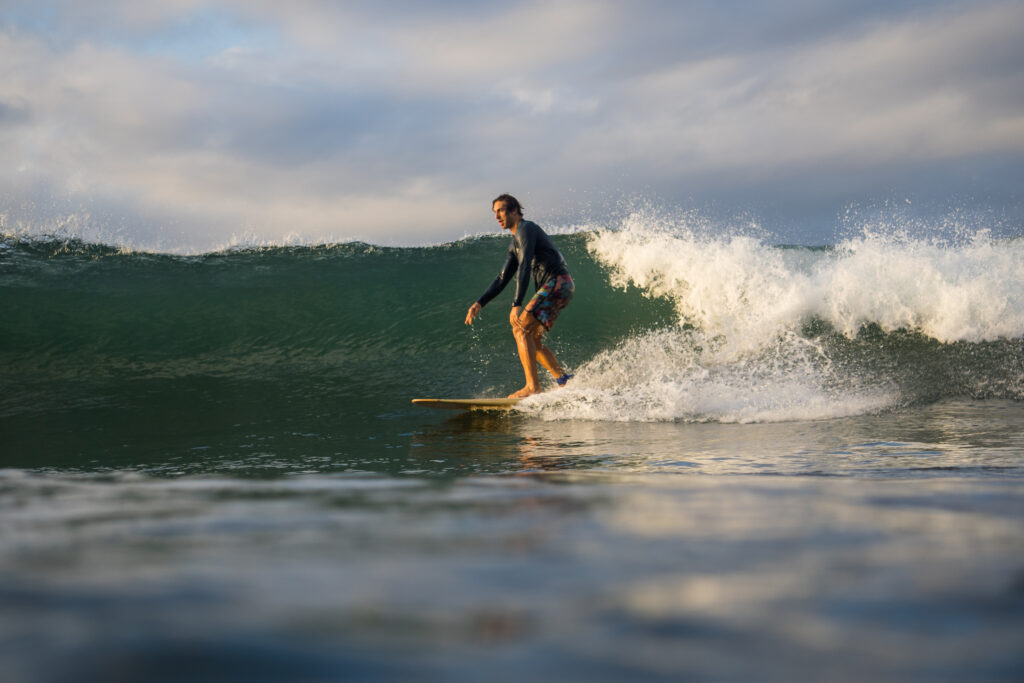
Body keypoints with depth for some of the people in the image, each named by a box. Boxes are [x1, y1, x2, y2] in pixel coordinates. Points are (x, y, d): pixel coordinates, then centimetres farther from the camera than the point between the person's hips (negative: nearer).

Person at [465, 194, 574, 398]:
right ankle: (564, 381, 8)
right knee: (533, 341, 9)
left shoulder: (526, 229, -8)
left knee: (521, 329, -16)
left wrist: (517, 304, -28)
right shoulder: (515, 244, 23)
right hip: (552, 288, 10)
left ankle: (533, 387, -19)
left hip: (558, 283, -10)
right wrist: (480, 303, 16)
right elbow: (502, 279, 26)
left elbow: (524, 267, -20)